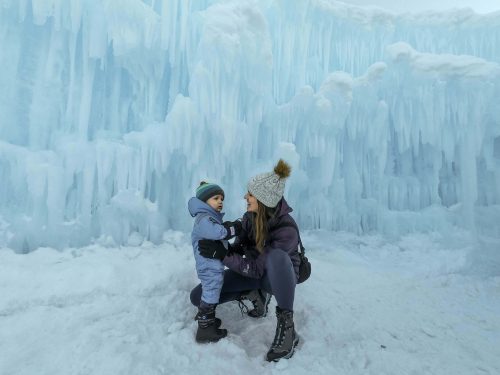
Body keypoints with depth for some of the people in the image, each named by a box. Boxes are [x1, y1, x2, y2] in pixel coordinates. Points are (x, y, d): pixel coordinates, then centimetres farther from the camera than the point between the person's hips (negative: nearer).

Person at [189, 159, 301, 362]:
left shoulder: (287, 229, -33)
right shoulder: (251, 215, -16)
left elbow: (258, 268, -30)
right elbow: (240, 244, 0)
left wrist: (223, 255, -34)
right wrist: (231, 250, -22)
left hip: (279, 276, -5)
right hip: (253, 270, 5)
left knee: (276, 256, -44)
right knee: (198, 297, -4)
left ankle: (286, 325, -24)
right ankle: (254, 294, 9)